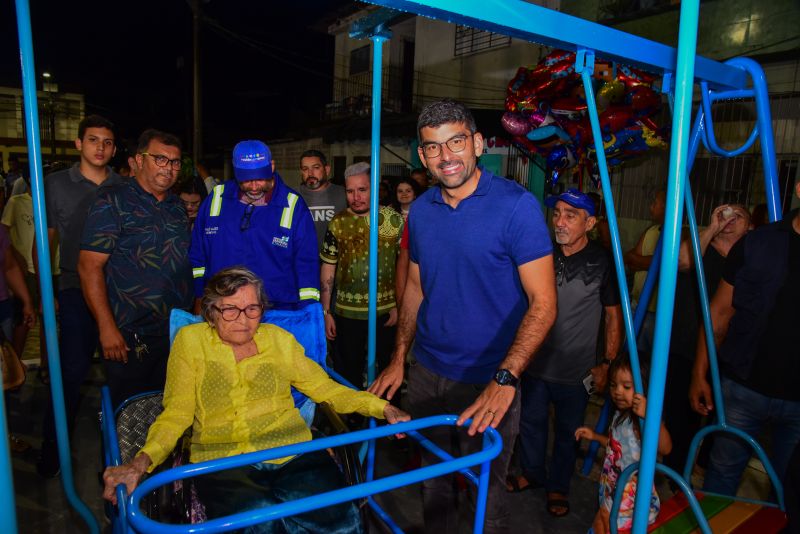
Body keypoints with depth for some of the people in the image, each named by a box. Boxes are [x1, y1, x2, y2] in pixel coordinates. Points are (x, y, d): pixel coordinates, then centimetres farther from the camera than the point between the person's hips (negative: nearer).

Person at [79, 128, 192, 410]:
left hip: (178, 333, 6)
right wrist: (107, 327, -17)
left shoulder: (177, 206, 12)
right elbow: (89, 266, -11)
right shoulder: (112, 203, -6)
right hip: (130, 336, -5)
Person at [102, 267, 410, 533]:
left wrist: (381, 408, -1)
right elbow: (176, 413, 4)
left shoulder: (279, 339, 13)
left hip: (293, 455, 2)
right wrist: (141, 462, -15)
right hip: (223, 465, -1)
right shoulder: (191, 340, 8)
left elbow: (325, 389, 12)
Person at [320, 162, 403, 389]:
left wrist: (399, 305, -4)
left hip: (386, 310, 0)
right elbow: (327, 269, 3)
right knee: (348, 371, 12)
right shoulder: (338, 224, 0)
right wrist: (326, 312, 1)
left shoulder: (395, 220, -4)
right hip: (347, 312, 1)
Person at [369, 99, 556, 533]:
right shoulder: (420, 210, 2)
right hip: (426, 372, 5)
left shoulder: (516, 205, -15)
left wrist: (505, 379, -27)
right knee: (433, 479, 22)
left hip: (487, 382, -5)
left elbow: (543, 302, -17)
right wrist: (398, 360, 10)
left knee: (486, 490, 12)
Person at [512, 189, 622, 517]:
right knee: (531, 422, 18)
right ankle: (532, 472, 43)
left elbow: (613, 315, -5)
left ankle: (557, 486, 38)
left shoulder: (603, 262, -11)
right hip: (535, 362, 3)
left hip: (575, 370, -3)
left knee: (567, 432, 15)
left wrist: (607, 364, -8)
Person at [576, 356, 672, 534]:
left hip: (633, 488, -8)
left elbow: (665, 448, -41)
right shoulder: (620, 415, 4)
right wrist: (594, 436, 14)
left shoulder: (640, 419, -25)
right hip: (614, 483, 9)